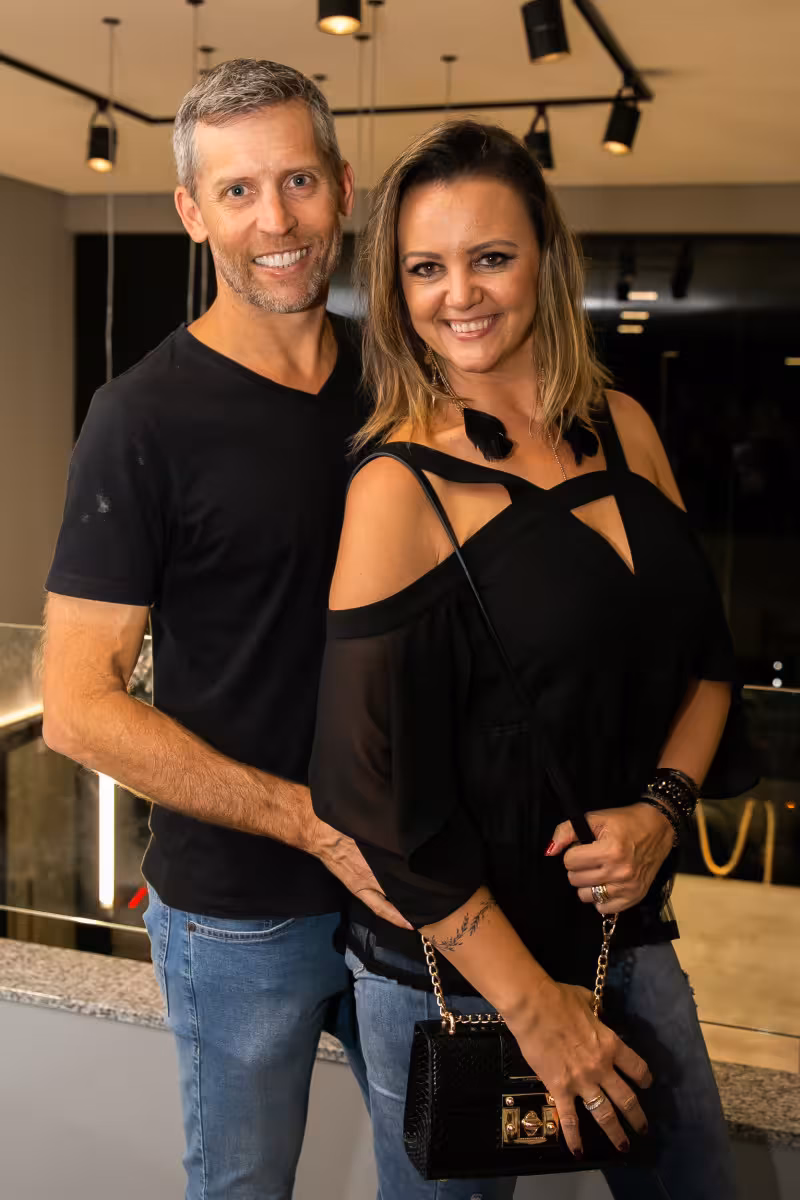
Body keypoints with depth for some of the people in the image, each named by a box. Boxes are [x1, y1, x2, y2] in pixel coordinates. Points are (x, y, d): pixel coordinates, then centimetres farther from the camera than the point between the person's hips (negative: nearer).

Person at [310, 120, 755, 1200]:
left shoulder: (623, 429, 0)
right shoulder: (399, 488, -17)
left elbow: (706, 652, 10)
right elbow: (377, 792, -17)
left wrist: (663, 807, -8)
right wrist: (536, 1007, -13)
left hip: (630, 931, 5)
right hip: (455, 963, -5)